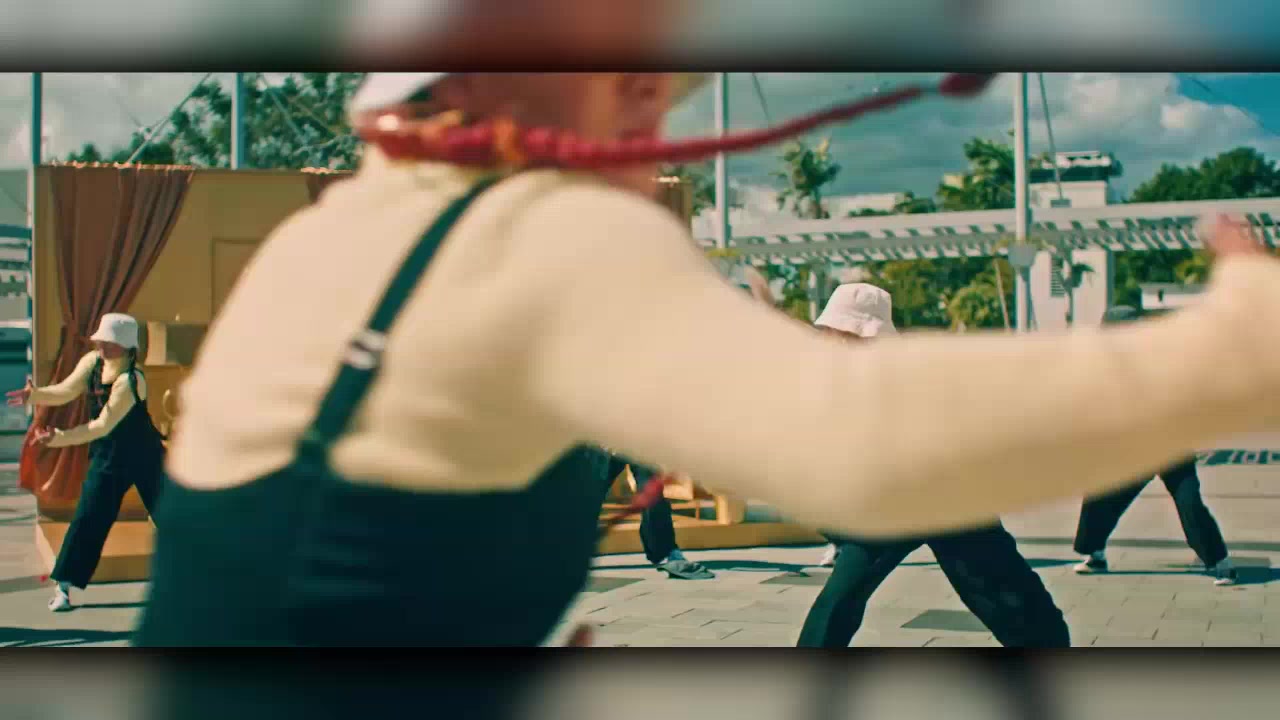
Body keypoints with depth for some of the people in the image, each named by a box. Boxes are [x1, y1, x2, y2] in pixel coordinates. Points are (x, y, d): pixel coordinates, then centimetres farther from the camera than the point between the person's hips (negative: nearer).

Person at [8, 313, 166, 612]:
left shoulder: (130, 380, -26)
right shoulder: (92, 362, -5)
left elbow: (103, 425, -29)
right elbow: (65, 391, -14)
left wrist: (57, 438, -35)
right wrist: (34, 395, -33)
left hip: (144, 457, -5)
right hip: (107, 457, 5)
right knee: (88, 517, -3)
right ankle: (63, 586, 3)